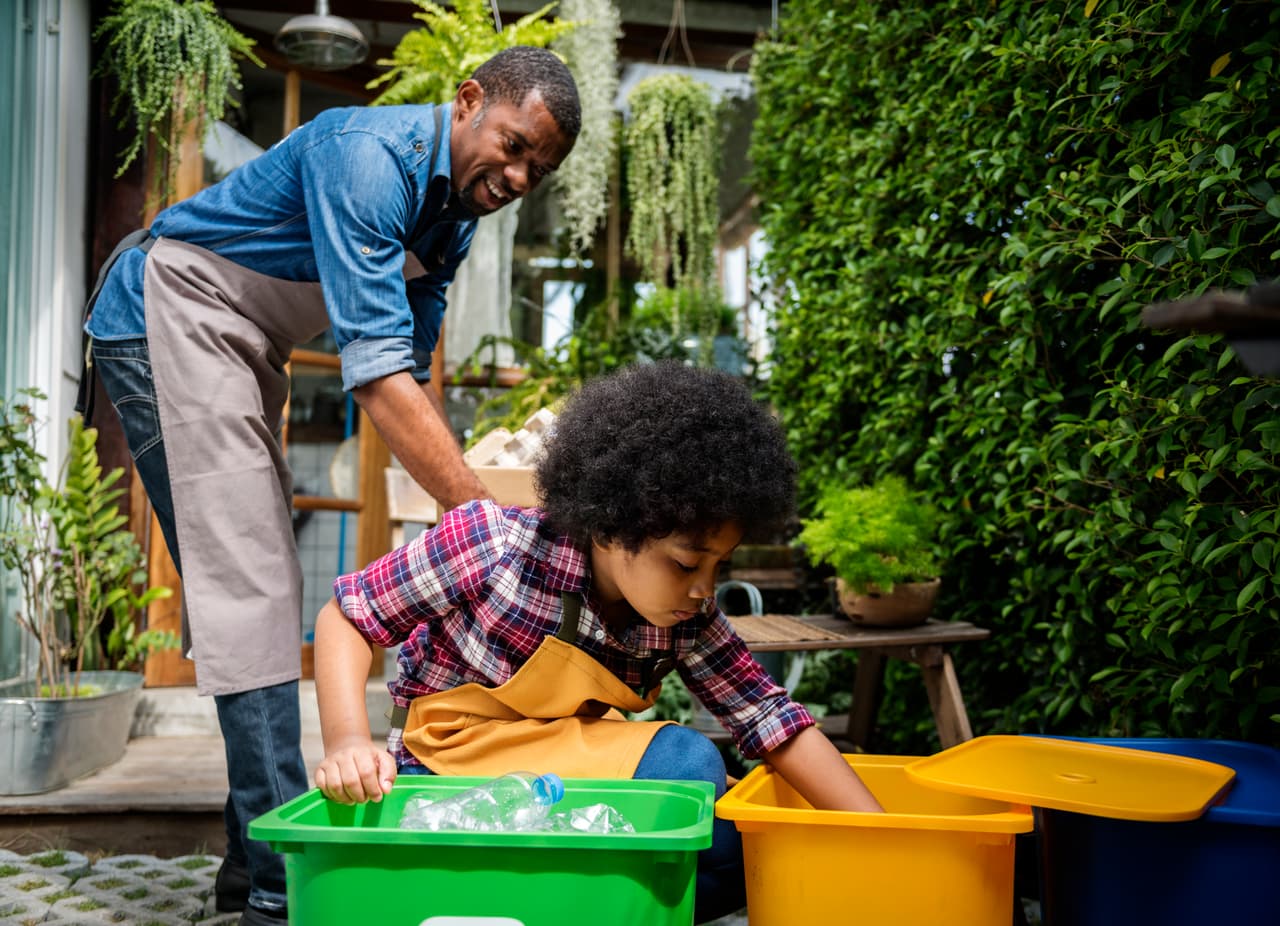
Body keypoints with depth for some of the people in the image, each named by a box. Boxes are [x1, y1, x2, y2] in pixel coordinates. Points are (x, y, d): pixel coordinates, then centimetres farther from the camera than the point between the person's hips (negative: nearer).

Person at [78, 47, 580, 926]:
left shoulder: (454, 211, 3)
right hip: (171, 315, -9)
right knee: (245, 582, -16)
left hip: (242, 350, 10)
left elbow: (412, 373, 7)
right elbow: (375, 369, -35)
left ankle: (256, 853, 13)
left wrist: (460, 507, -4)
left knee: (263, 585, 6)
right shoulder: (370, 156, -26)